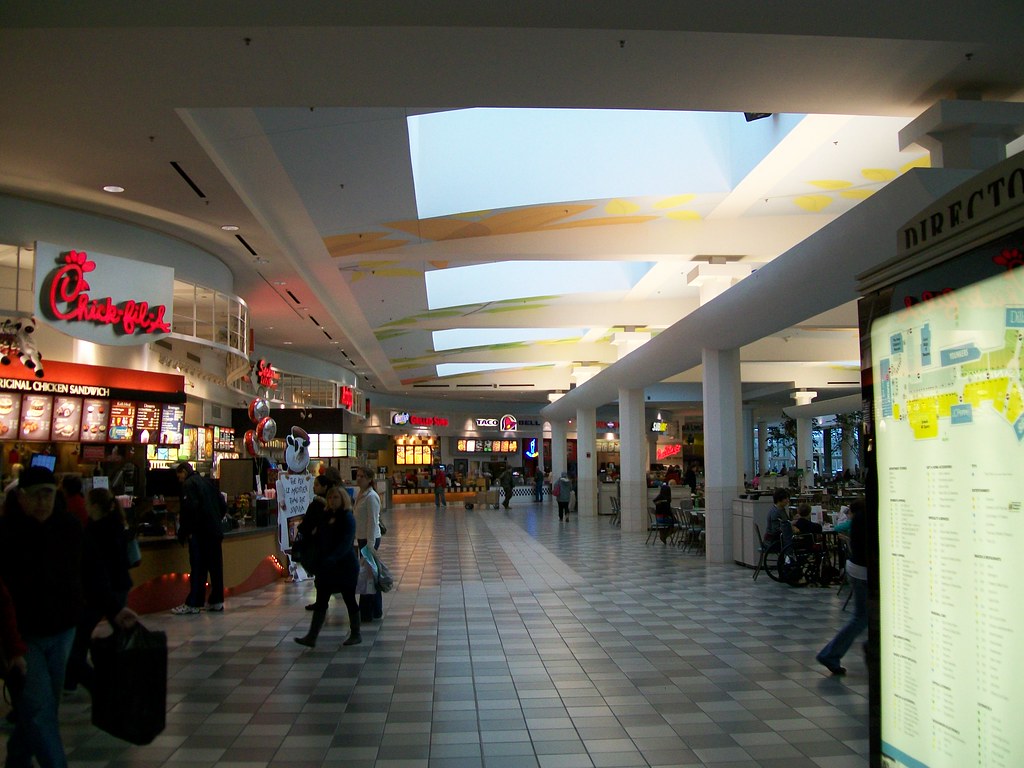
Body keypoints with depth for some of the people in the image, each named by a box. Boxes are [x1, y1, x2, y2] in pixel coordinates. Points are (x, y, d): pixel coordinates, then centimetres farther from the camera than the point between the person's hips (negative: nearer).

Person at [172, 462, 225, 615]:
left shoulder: (188, 484, -6)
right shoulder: (207, 483, 17)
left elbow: (190, 508, -19)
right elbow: (223, 506, 17)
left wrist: (185, 532, -13)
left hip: (199, 533, -8)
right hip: (215, 532, 8)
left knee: (198, 569, -5)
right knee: (215, 567, 9)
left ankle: (193, 604, 0)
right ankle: (217, 601, 14)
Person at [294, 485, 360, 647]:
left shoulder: (347, 518, -11)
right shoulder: (326, 516, 9)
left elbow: (346, 543, -21)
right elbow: (320, 539, 17)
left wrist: (332, 558, -33)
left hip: (345, 565, -6)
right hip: (326, 566, 7)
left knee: (349, 599, 5)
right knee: (321, 601, 5)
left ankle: (356, 634, 19)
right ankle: (312, 637, 7)